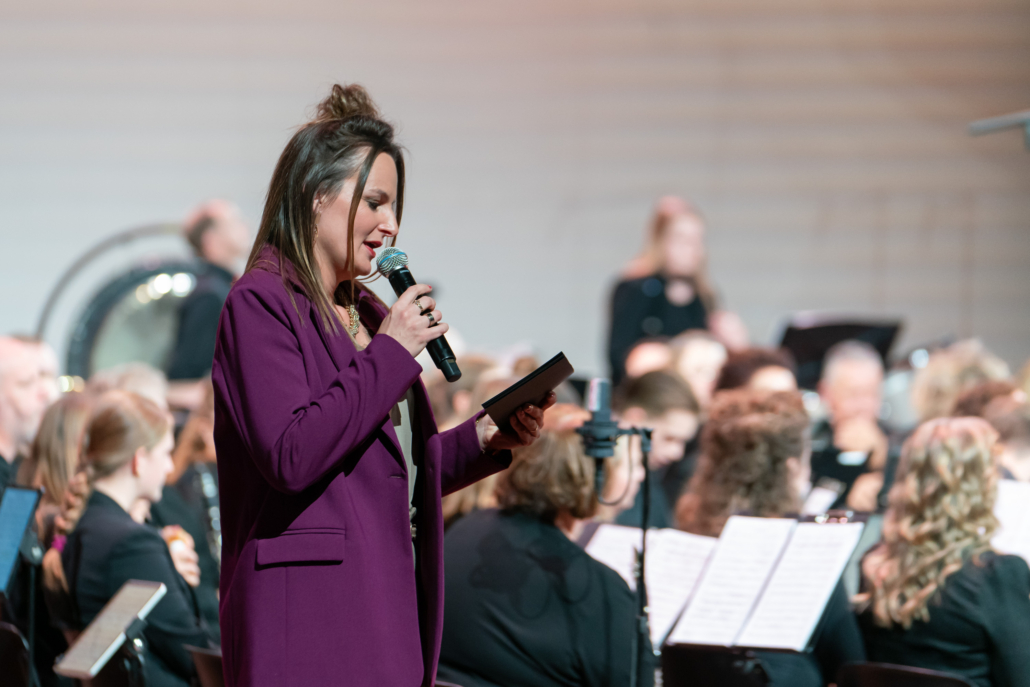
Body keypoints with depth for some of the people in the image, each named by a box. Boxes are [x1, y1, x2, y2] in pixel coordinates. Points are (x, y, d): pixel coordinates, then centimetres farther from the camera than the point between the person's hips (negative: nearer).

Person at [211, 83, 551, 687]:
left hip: (388, 606, 9)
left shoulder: (370, 313, 19)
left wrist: (486, 440, 7)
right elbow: (291, 457, -21)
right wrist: (390, 355, -15)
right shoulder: (260, 305, -8)